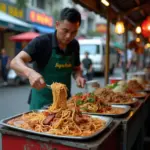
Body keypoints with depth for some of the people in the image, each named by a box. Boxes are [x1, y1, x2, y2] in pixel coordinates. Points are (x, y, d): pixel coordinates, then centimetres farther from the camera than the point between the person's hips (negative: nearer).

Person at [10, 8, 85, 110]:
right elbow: (15, 62, -25)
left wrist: (78, 76, -10)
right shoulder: (41, 42, -16)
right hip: (42, 102, -4)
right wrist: (30, 72, -45)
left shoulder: (74, 45, -1)